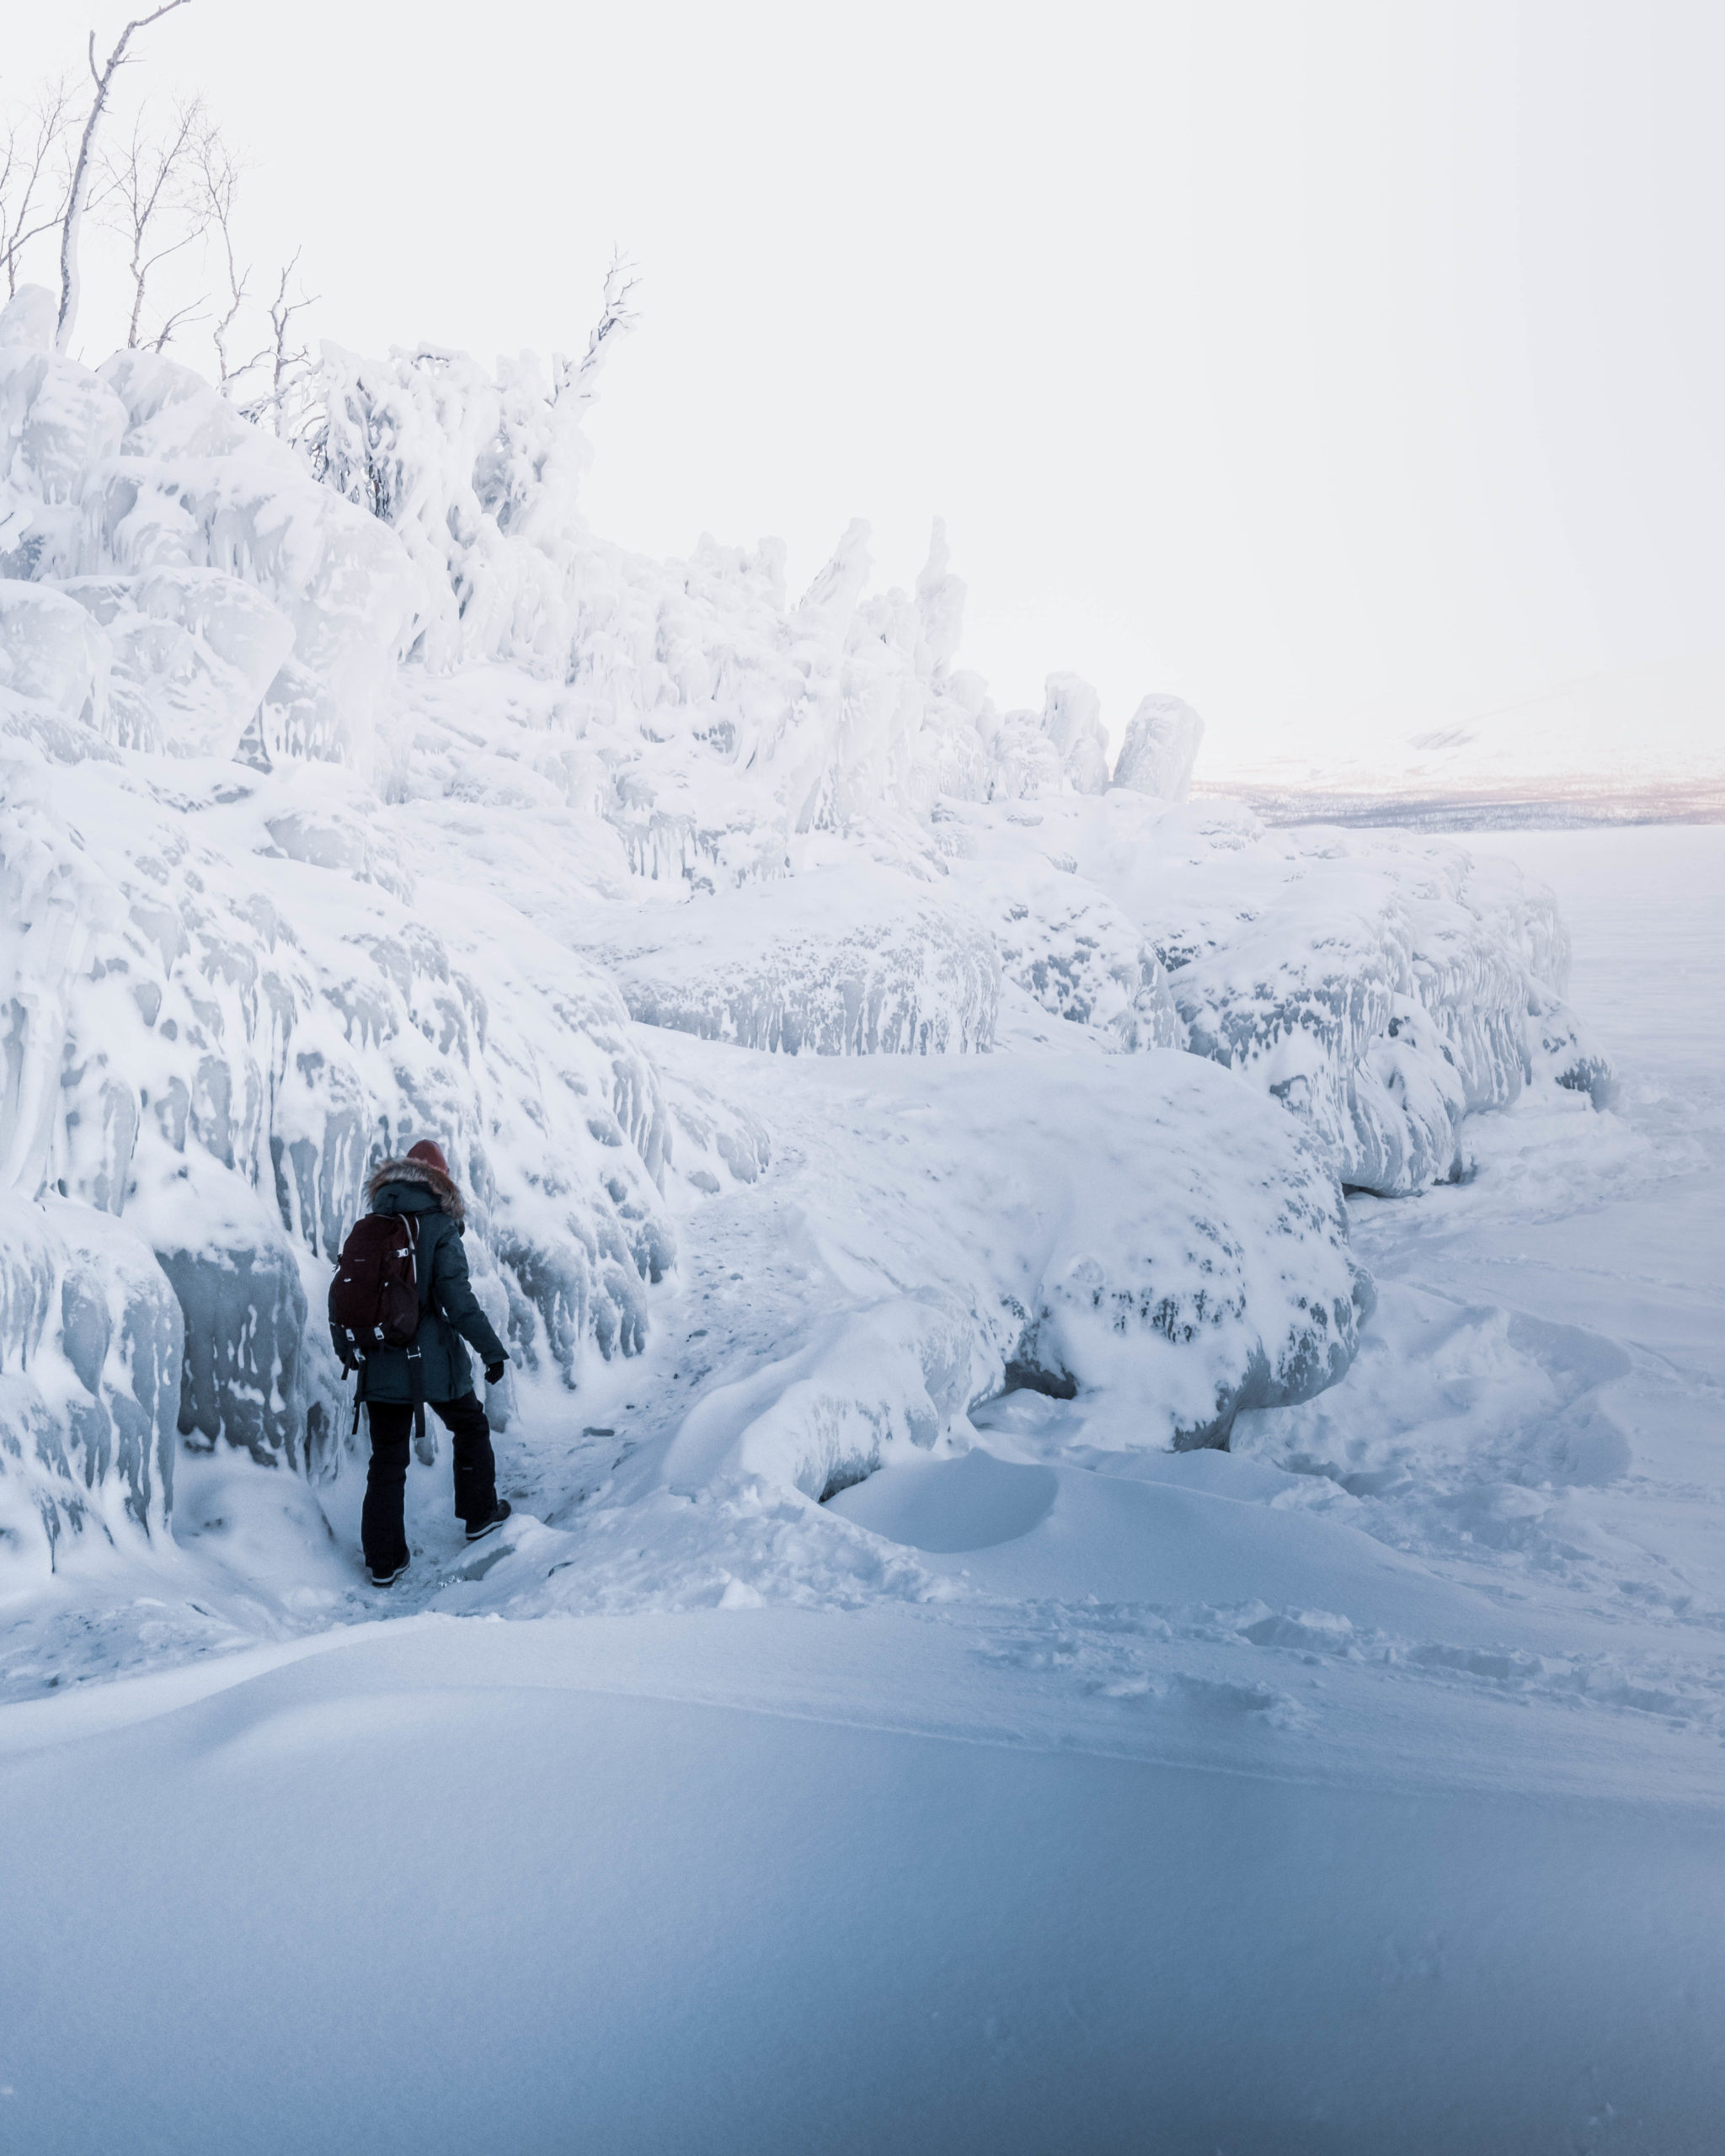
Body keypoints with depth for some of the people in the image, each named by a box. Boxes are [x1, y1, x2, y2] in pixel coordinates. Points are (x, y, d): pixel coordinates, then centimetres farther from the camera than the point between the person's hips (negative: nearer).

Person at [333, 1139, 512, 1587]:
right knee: (471, 1428, 22)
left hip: (379, 1365, 4)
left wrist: (346, 1347, 23)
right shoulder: (439, 1228, -10)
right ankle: (480, 1514, 32)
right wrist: (491, 1348, -9)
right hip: (433, 1363, -4)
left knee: (386, 1459, 11)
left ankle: (383, 1560, 14)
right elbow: (457, 1297, -16)